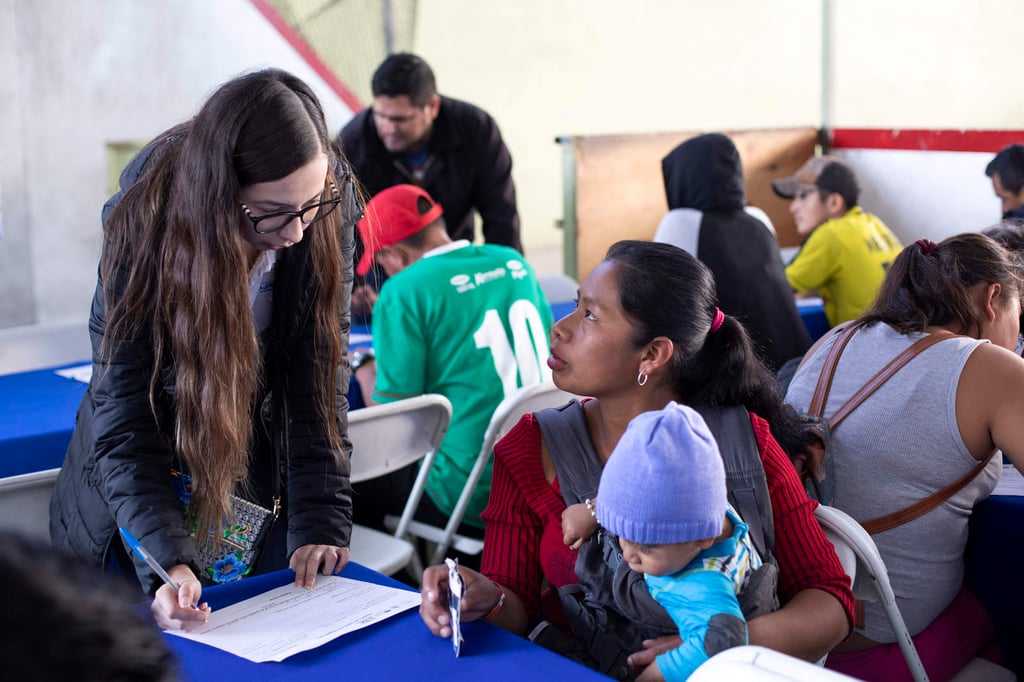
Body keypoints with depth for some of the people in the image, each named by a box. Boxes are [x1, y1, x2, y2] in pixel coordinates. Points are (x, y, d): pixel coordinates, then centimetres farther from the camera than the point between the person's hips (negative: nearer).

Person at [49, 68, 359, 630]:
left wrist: (321, 521, -26)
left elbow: (319, 375, -19)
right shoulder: (144, 223, -28)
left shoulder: (329, 208, -22)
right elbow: (124, 418, -28)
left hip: (264, 471, 2)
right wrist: (167, 561, -40)